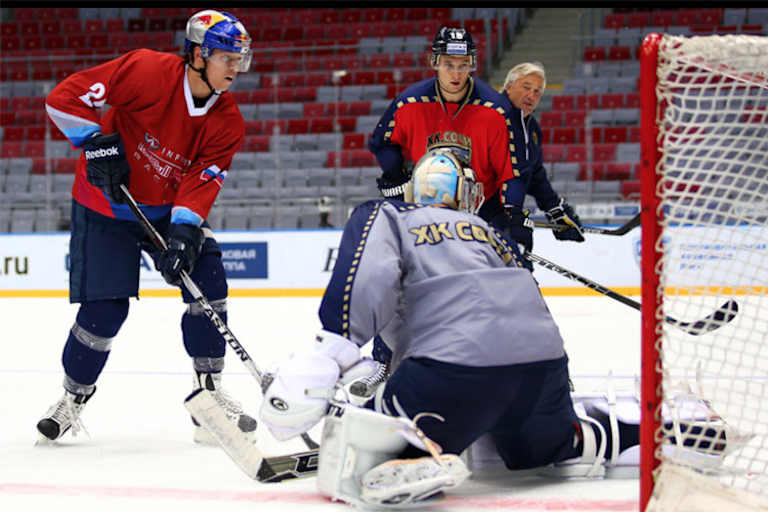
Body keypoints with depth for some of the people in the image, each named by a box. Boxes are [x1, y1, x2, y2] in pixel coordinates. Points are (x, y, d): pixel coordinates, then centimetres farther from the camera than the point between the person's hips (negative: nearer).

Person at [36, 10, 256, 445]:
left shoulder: (228, 122, -9)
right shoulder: (147, 72, -23)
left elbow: (202, 182, -16)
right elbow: (67, 97, -21)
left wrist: (184, 233, -31)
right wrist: (98, 144, -28)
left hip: (171, 209, 5)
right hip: (105, 207, -4)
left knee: (208, 282, -11)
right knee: (105, 308, -8)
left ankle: (209, 393, 2)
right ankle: (74, 400, 17)